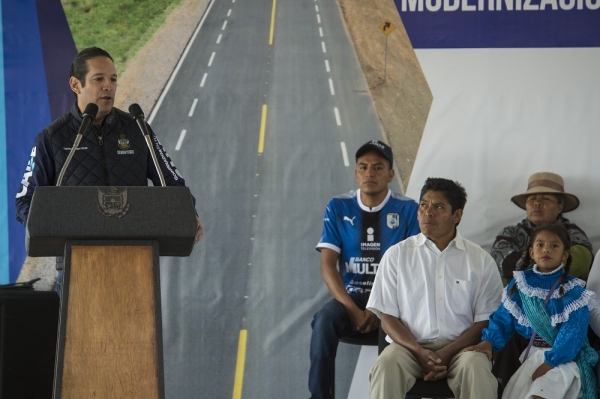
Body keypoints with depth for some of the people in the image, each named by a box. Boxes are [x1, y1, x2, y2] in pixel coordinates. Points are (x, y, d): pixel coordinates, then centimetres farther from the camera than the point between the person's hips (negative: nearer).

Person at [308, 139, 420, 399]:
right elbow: (327, 266, -1)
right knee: (324, 321, -31)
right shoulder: (338, 208, 5)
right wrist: (353, 310, -15)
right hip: (351, 296, 1)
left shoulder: (408, 210, 1)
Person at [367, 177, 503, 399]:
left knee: (476, 370, -34)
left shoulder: (481, 261, 8)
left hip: (460, 346, 0)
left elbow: (485, 321, 4)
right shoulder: (397, 254, 9)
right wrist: (419, 352, -13)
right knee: (386, 366, -32)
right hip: (410, 344, 0)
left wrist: (447, 354, -13)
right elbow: (387, 317, 5)